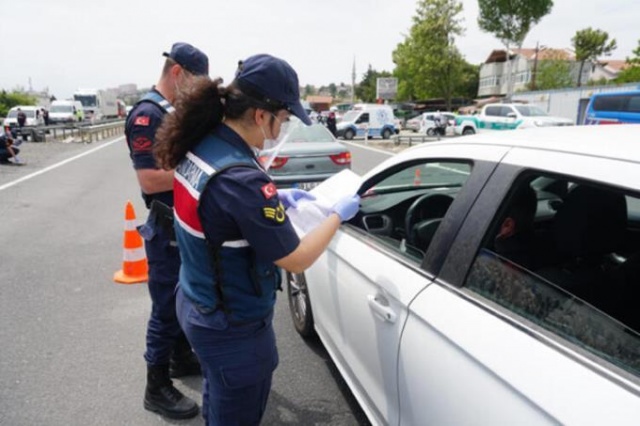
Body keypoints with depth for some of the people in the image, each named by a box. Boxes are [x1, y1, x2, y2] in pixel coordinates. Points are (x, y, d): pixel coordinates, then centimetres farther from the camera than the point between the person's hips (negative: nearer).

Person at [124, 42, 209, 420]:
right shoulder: (147, 115, -18)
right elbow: (150, 179, -26)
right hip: (168, 229, -9)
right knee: (167, 307, 3)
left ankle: (183, 357, 40)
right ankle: (158, 387, 19)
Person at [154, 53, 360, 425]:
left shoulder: (199, 147, -5)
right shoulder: (240, 177, -32)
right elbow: (297, 259, -22)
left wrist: (276, 198, 7)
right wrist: (338, 214, -8)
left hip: (196, 306, 8)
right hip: (232, 328, -8)